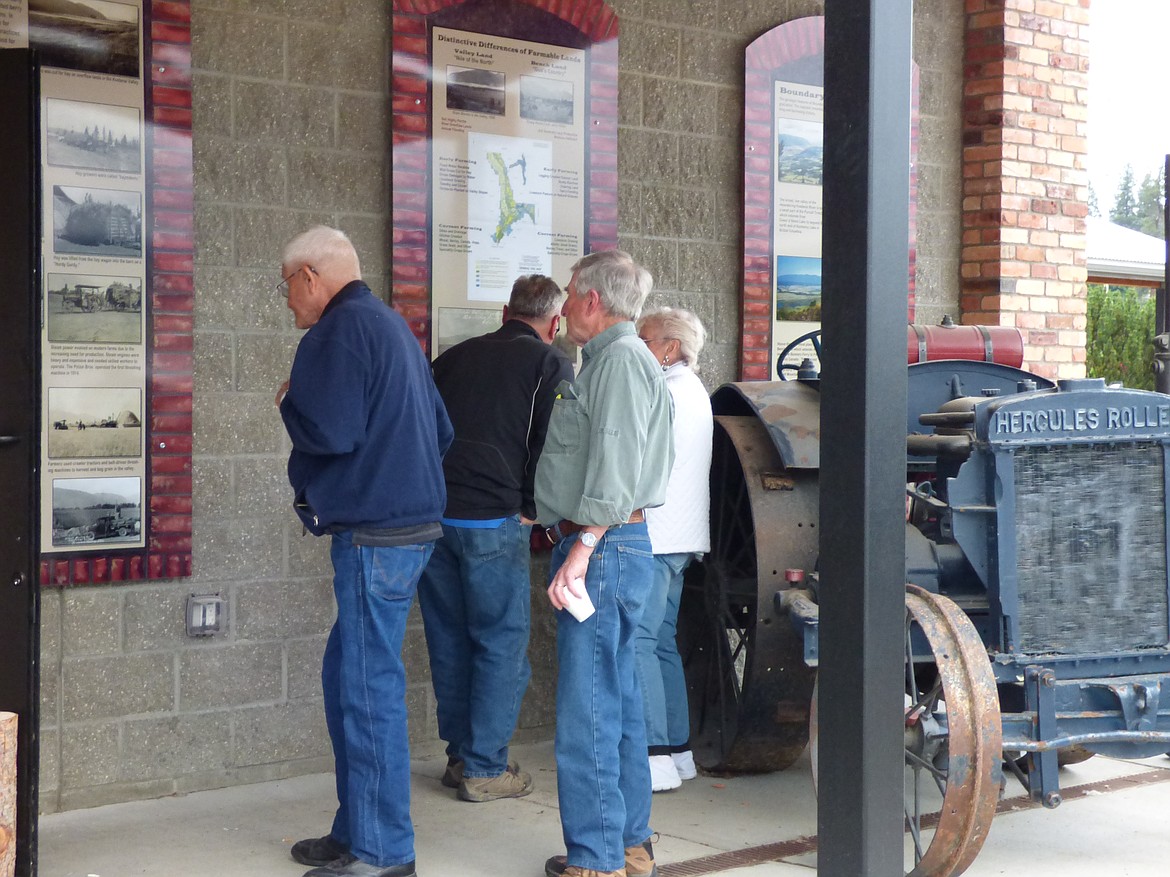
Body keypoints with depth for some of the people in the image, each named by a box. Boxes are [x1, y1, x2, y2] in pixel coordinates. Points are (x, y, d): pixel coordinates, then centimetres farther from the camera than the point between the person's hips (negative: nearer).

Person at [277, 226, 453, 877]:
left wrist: (289, 402, -2)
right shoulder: (391, 324, 19)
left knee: (369, 687, -5)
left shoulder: (344, 328, -12)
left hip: (376, 532, -10)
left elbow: (328, 431, -20)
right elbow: (442, 431, 21)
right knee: (349, 677, 17)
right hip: (411, 522, 10)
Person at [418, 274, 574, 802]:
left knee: (449, 638, 14)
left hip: (431, 515, 6)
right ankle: (485, 768, 5)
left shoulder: (456, 356, 18)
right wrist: (533, 511, 2)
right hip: (491, 521, -6)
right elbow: (553, 444, -8)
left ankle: (459, 755, 23)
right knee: (502, 642, 4)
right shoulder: (551, 365, 2)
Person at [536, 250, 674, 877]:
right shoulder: (608, 360, 21)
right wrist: (566, 536, 22)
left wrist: (580, 553, -23)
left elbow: (615, 470, -21)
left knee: (586, 714, -9)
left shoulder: (621, 360, -12)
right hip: (607, 549, 11)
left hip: (603, 548, -11)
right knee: (618, 705, 15)